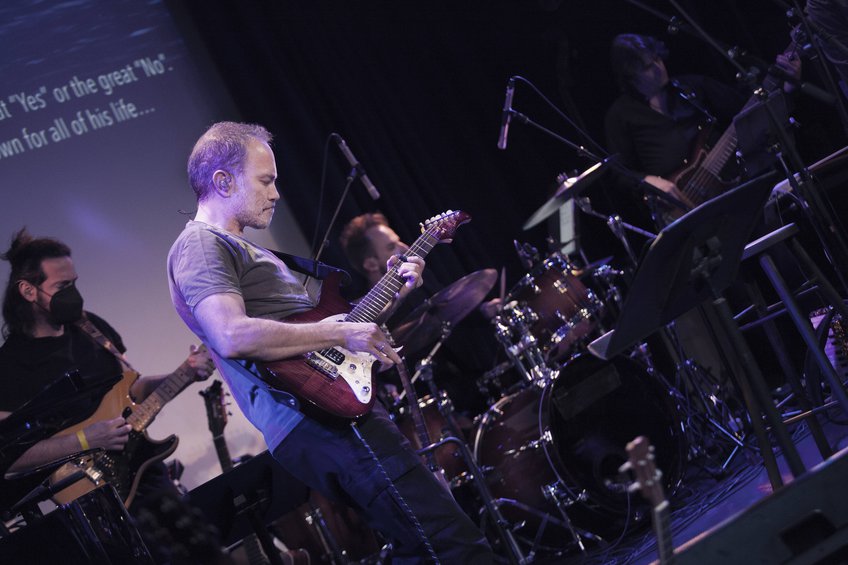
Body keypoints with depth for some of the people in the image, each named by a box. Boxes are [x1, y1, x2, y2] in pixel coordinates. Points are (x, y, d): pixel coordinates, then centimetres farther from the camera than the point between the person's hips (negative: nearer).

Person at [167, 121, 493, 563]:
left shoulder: (246, 251, 28)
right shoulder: (199, 245, -6)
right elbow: (233, 336, -23)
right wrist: (343, 335, -17)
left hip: (330, 407, 11)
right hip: (314, 421, -11)